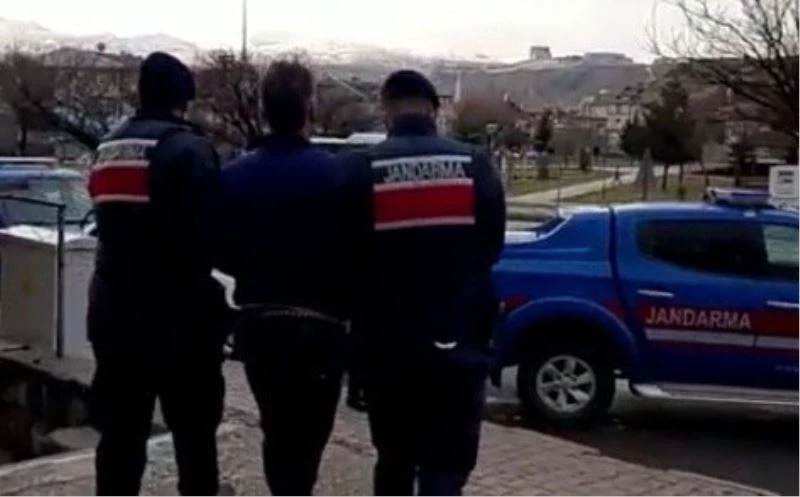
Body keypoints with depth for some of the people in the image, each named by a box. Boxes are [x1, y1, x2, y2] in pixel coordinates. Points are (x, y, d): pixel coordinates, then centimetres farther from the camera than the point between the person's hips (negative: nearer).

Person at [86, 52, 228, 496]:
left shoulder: (107, 150, 13)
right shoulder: (187, 149, -12)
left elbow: (116, 228, 14)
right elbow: (205, 233, -17)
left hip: (114, 310, 7)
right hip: (177, 314, -7)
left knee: (120, 433, 12)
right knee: (194, 433, 4)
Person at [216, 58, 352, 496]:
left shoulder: (234, 175, -1)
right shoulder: (333, 173, -14)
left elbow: (222, 253, 2)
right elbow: (353, 251, -14)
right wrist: (341, 299, 4)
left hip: (256, 323, 5)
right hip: (316, 324, -4)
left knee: (278, 431, 21)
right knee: (303, 439, 5)